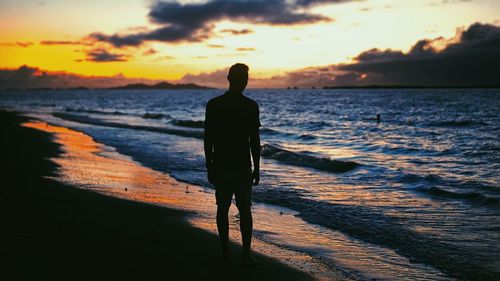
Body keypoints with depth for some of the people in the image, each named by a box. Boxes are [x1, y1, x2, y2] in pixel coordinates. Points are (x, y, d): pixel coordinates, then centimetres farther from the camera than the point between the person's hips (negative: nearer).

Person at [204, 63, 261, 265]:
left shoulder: (213, 105, -1)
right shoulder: (251, 106, -7)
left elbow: (208, 139, 0)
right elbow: (255, 141, -7)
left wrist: (209, 167, 8)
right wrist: (256, 169, 1)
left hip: (220, 166, 2)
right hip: (242, 166, -2)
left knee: (222, 209, 10)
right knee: (244, 210, 6)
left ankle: (225, 253, 14)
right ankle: (246, 255, 6)